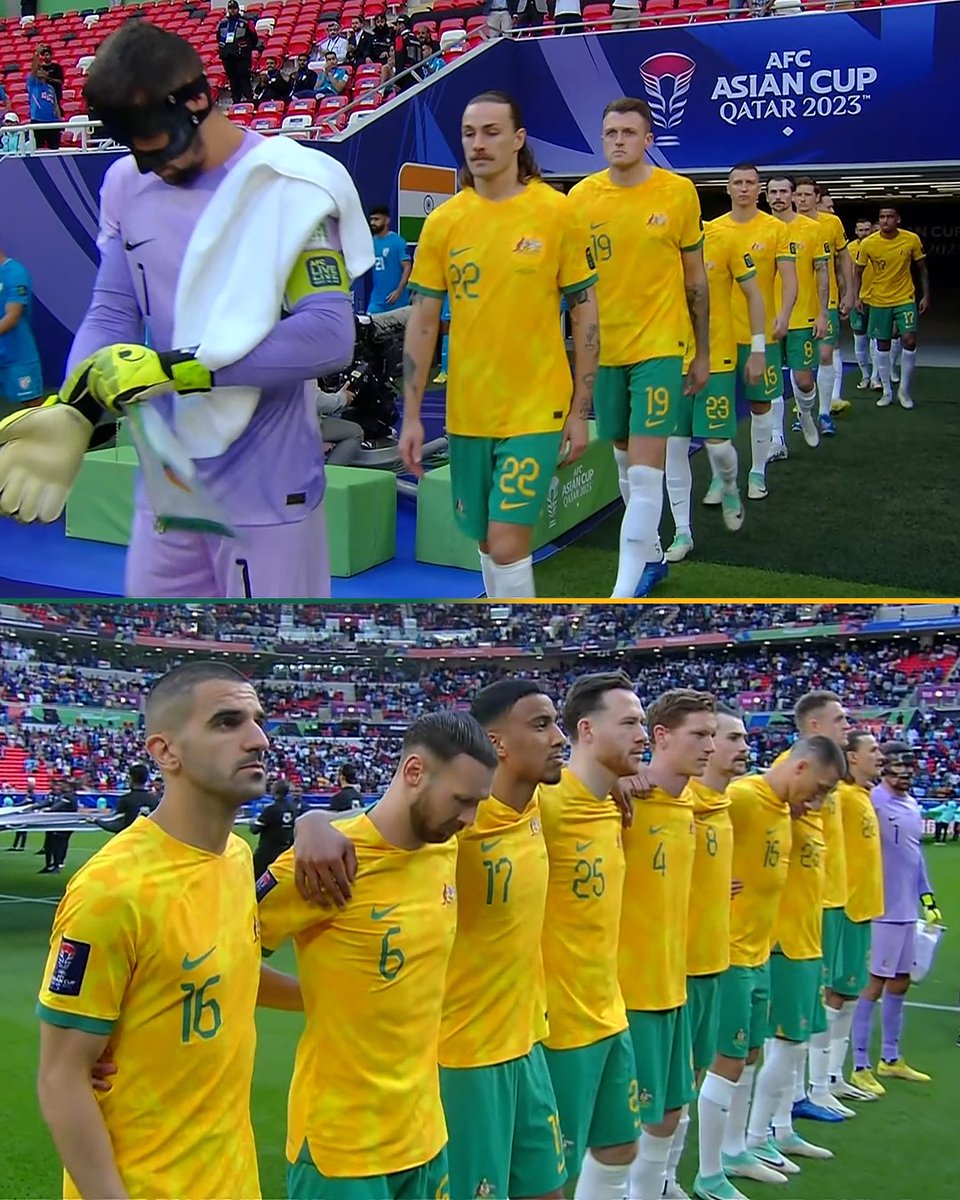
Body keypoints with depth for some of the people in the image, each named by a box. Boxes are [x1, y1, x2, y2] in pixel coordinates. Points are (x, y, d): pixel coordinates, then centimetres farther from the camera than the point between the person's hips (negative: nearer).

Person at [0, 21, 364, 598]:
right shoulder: (126, 185, 4)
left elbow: (330, 336, -19)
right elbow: (112, 314, 7)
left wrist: (177, 370, -20)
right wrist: (75, 410, -12)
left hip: (267, 487, -5)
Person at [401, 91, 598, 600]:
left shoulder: (557, 212, -5)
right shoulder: (443, 221, 2)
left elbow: (584, 313, 0)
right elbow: (422, 322, 5)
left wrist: (580, 410, -3)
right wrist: (411, 416, 1)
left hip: (535, 409, -3)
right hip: (466, 411, 4)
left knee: (507, 545, -10)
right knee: (488, 543, 14)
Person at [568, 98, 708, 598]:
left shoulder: (679, 192, -4)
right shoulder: (581, 196, 0)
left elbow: (695, 278, 4)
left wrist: (702, 353, 5)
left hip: (659, 347, -3)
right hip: (604, 349, 3)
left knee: (645, 472, -11)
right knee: (625, 463, 15)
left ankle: (624, 593, -10)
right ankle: (652, 557, 35)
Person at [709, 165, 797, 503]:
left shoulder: (776, 228, -1)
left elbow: (789, 278, -5)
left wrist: (784, 314, -21)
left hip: (761, 333, -1)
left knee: (760, 405, 6)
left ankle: (757, 474, 18)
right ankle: (720, 476, 10)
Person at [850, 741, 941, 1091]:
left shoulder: (913, 806, 13)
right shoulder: (872, 802, -14)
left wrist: (928, 901, 21)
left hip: (907, 911, 8)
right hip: (881, 911, -8)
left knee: (899, 983, 16)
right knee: (873, 985, -2)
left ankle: (890, 1059, 29)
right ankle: (860, 1067, 7)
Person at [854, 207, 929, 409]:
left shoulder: (912, 240, -9)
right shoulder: (868, 244, -9)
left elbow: (922, 269, 3)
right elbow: (858, 272, 3)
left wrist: (926, 295, 0)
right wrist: (857, 297, -4)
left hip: (906, 299, -1)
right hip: (879, 301, 1)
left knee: (909, 340, -12)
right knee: (882, 345, 6)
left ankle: (904, 390, 5)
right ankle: (887, 392, 20)